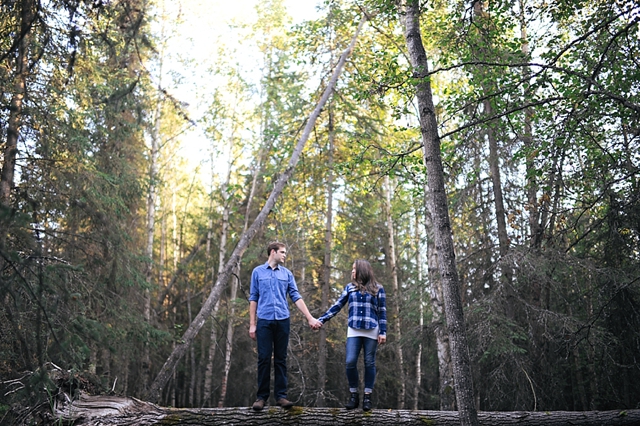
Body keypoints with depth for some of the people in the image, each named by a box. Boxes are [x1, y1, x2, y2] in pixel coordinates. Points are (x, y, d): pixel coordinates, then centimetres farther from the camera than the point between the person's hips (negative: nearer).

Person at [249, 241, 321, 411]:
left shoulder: (287, 273, 11)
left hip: (282, 321, 2)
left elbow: (296, 297, 8)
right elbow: (253, 299, 6)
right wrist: (252, 324, 1)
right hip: (264, 321, -2)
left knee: (281, 359, 5)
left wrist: (310, 318, 2)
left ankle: (281, 395, 11)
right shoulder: (258, 272, 6)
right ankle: (262, 396, 8)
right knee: (264, 359, -1)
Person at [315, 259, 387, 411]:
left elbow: (382, 312, 3)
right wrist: (321, 319, 1)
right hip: (353, 331, 2)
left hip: (371, 332, -2)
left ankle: (367, 397, 11)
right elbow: (337, 306, 9)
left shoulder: (378, 289, 4)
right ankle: (354, 395, 8)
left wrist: (383, 332, -4)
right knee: (350, 362, -7)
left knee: (369, 363, 2)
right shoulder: (350, 287, 11)